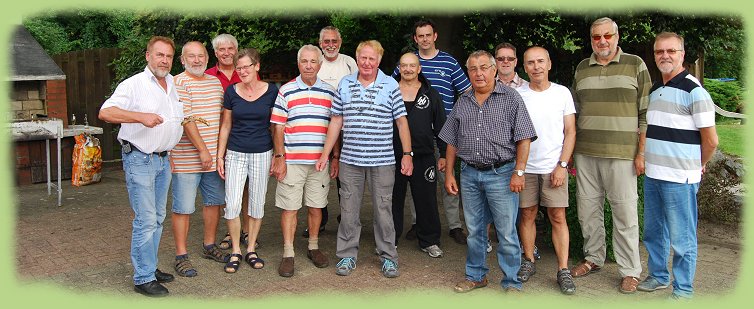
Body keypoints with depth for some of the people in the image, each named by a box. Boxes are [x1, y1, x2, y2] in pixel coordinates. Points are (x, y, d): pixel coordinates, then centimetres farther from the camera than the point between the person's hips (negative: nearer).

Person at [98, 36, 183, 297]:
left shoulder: (173, 86, 12)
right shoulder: (134, 84, -10)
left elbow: (181, 119, 27)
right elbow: (105, 112, -21)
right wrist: (140, 116, -32)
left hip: (163, 159, 8)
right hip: (139, 159, -8)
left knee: (158, 217, 14)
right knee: (146, 220, -8)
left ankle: (150, 267, 27)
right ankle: (143, 278, 1)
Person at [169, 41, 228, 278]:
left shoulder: (215, 82, 13)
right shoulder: (179, 83, -10)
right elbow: (186, 120, -17)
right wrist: (202, 150, -18)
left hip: (214, 156, 7)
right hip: (186, 158, -7)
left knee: (215, 201, 16)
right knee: (183, 208, -1)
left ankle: (209, 246, 32)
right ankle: (181, 256, 9)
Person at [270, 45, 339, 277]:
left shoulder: (330, 93, 7)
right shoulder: (286, 92, 1)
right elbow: (278, 129, 1)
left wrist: (335, 157, 6)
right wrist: (279, 158, -6)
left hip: (320, 161, 2)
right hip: (291, 161, -2)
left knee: (316, 206, 11)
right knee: (289, 207, 1)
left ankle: (314, 247, 26)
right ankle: (288, 254, 9)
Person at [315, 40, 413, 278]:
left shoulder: (390, 85, 0)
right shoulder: (345, 84, 6)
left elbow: (401, 122, 1)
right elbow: (336, 121, 10)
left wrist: (407, 154, -4)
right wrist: (325, 154, 7)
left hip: (382, 161, -2)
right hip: (350, 160, 2)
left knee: (383, 210, 5)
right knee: (348, 210, 8)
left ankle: (388, 257, 18)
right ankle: (347, 255, 21)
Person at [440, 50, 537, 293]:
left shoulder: (511, 98, -2)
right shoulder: (462, 102, 11)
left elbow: (524, 138, -7)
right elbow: (451, 142, 14)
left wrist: (519, 172, -13)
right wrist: (449, 174, 9)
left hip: (501, 173, -4)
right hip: (469, 174, 4)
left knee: (507, 232, 0)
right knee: (474, 230, 13)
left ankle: (511, 282, 12)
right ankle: (476, 276, 27)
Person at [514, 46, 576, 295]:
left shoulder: (562, 93, 2)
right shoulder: (517, 94, 1)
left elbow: (570, 132, 2)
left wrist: (562, 165, -7)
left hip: (554, 167, -1)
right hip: (525, 166, 1)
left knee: (558, 217, 0)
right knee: (527, 214, 8)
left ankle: (563, 270, 5)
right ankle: (529, 262, 22)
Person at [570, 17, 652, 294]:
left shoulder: (635, 65, 0)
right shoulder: (581, 69, 12)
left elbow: (646, 112, -2)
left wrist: (641, 153, -8)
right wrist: (570, 150, 13)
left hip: (621, 154, -4)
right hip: (585, 153, 4)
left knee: (625, 212, 0)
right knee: (588, 208, 11)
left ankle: (630, 271, 11)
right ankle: (593, 258, 27)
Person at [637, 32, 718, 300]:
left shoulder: (693, 91, -11)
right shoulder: (654, 90, 13)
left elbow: (711, 140, -10)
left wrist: (698, 166, 3)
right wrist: (647, 161, 17)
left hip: (679, 178, -8)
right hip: (652, 175, 8)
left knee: (682, 238, 2)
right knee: (653, 232, 19)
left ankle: (683, 290, 13)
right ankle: (658, 276, 35)